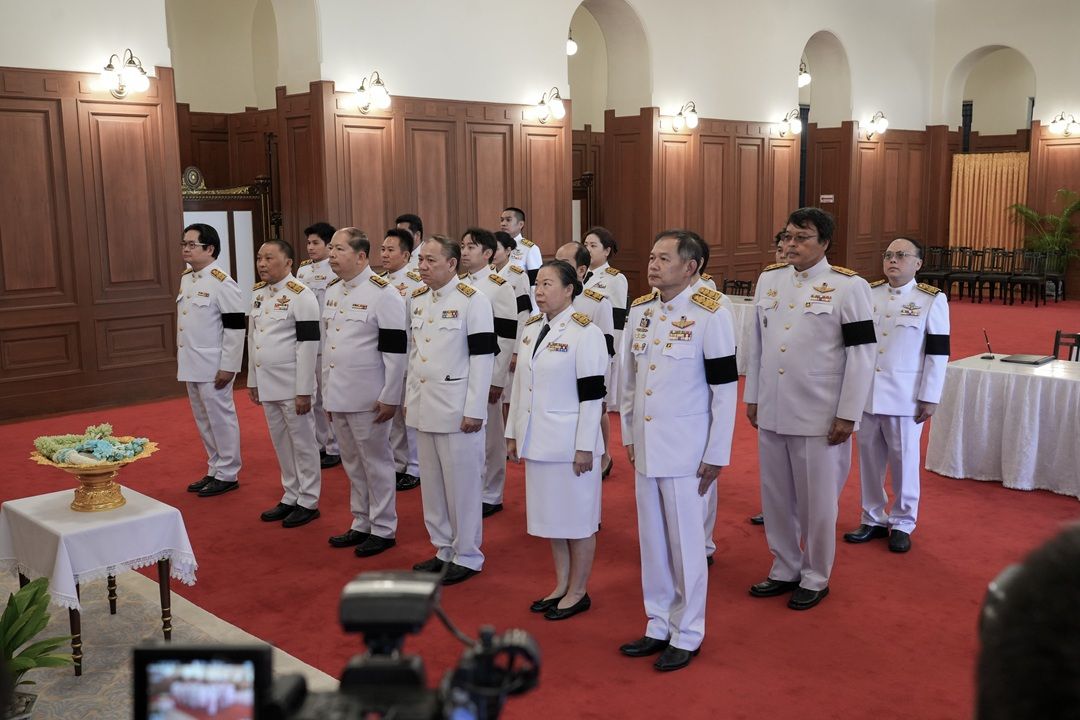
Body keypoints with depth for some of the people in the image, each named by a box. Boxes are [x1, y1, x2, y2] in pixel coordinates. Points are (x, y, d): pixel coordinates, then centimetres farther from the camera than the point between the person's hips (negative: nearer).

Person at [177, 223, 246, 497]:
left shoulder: (222, 283, -15)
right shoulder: (186, 278, 10)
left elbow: (235, 328, -17)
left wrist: (228, 367, -19)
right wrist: (182, 360, 17)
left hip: (212, 366, -9)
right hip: (191, 364, 9)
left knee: (220, 419, 1)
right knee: (204, 421, 16)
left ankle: (227, 475, 12)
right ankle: (214, 470, 27)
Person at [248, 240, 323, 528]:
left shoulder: (301, 296, -14)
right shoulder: (257, 293, 10)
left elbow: (308, 344, -17)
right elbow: (252, 338, 16)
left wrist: (303, 391, -18)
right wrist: (252, 380, 15)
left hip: (292, 385, -7)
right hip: (267, 384, 7)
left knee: (302, 443, 3)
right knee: (281, 443, 15)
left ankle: (308, 501, 14)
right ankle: (291, 497, 28)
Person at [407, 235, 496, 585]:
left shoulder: (473, 301, -11)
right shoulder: (418, 299, 11)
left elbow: (483, 357, -13)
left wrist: (474, 411, -15)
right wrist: (409, 398, 15)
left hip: (457, 408, -7)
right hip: (423, 407, 7)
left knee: (461, 485, 2)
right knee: (432, 484, 13)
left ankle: (467, 556, 15)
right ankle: (445, 549, 27)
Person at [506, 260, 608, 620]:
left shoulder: (585, 332, -12)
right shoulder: (531, 329, 9)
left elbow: (592, 394, -15)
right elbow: (519, 384, 14)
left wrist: (585, 447, -17)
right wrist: (513, 433, 13)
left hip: (571, 442, -7)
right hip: (538, 440, 7)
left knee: (577, 518, 5)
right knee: (551, 516, 15)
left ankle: (578, 592, 18)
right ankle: (561, 586, 29)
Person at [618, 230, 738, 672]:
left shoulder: (710, 315, -12)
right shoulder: (639, 310, 6)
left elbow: (726, 389, -11)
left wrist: (717, 454, -10)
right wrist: (628, 435, 15)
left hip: (685, 449, -6)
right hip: (645, 446, 6)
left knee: (685, 543, 4)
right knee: (652, 541, 14)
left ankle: (687, 634, 20)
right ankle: (658, 626, 28)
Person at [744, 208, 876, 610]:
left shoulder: (849, 286, -8)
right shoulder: (769, 280, 7)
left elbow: (862, 353, -9)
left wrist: (848, 415, -11)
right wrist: (752, 398, 12)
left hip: (820, 418, -5)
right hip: (771, 412, 5)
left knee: (817, 503, 7)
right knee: (775, 498, 14)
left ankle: (815, 579, 24)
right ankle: (785, 570, 31)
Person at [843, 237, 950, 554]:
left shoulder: (932, 300, -4)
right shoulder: (868, 294, 6)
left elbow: (938, 352, -5)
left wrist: (930, 398, -8)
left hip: (904, 396, -3)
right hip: (865, 393, 4)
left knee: (904, 461, 6)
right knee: (869, 459, 11)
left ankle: (902, 524, 21)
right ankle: (873, 519, 25)